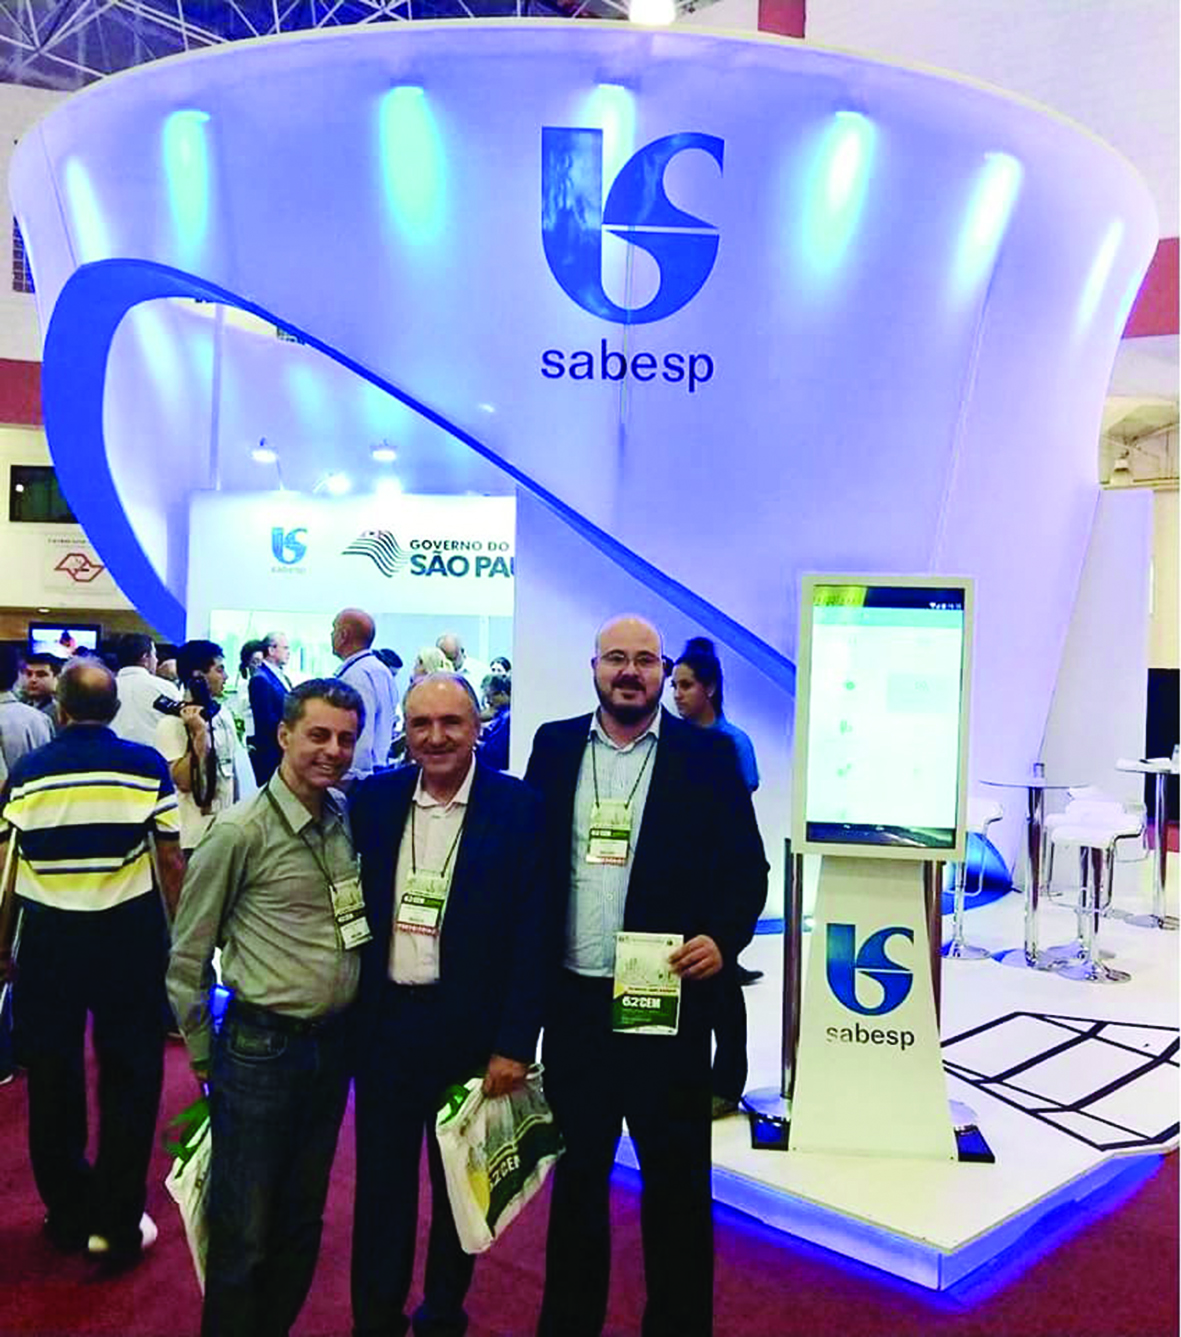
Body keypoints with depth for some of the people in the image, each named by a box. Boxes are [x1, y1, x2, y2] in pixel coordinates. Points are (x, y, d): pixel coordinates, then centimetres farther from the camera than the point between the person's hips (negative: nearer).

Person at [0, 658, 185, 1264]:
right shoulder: (146, 765, -8)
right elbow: (171, 861, -6)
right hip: (130, 936, -2)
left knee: (53, 1077, 16)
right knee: (129, 1077, 9)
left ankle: (68, 1215, 31)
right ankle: (117, 1225, 16)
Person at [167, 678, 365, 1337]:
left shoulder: (349, 817, 1)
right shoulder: (239, 832, -15)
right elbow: (187, 957, -6)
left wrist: (355, 1023, 13)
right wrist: (203, 1054, -1)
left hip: (336, 1042, 6)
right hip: (262, 1049, -5)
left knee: (303, 1218, 20)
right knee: (244, 1231, 8)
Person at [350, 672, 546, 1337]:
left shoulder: (519, 807, -10)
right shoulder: (374, 797, -1)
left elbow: (532, 936, -10)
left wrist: (515, 1044, -12)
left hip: (471, 1029, -2)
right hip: (385, 1023, 2)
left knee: (460, 1184, 17)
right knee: (380, 1182, 15)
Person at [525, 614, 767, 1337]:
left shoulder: (707, 754, -4)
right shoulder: (555, 745, 3)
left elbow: (747, 865, -3)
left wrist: (723, 937, -19)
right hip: (573, 999, 3)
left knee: (677, 1179, 11)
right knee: (577, 1170, 19)